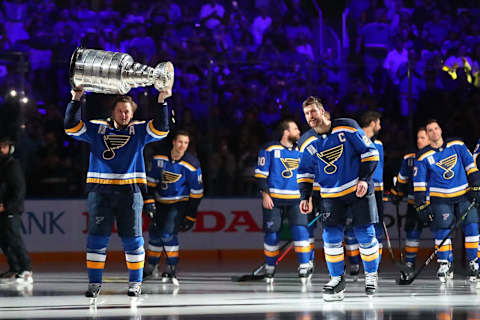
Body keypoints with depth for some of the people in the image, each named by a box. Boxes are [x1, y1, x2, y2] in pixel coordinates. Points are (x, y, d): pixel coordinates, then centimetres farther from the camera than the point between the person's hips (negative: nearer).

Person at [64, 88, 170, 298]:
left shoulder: (139, 131, 9)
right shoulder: (97, 129, 10)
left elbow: (160, 129, -3)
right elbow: (72, 127, 4)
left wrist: (161, 102, -13)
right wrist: (76, 101, -7)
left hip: (129, 191, 0)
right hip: (100, 191, 0)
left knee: (132, 238, 2)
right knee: (97, 237, -1)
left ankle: (135, 282, 11)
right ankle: (94, 282, 5)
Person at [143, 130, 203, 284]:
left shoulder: (191, 165, -16)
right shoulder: (160, 158, -7)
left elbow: (196, 191, -9)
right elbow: (151, 181, 4)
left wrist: (190, 216, -9)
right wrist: (149, 200, -5)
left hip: (179, 203, -4)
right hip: (161, 202, 4)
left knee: (168, 234, -20)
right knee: (155, 234, 8)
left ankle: (172, 269, -10)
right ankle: (150, 267, 27)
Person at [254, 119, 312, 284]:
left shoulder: (300, 151, 11)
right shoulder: (270, 150, -4)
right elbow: (261, 173, -4)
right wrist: (265, 195, -12)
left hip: (295, 200, 3)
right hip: (273, 199, -3)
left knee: (300, 230, -12)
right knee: (272, 234, 0)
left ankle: (305, 266, -8)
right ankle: (270, 268, 16)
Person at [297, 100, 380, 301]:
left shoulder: (347, 128, -8)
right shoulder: (310, 144, 4)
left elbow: (370, 152, -6)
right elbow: (305, 171, 15)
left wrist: (364, 179, -14)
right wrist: (305, 197, 6)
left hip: (359, 190, -3)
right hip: (332, 195, 3)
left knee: (365, 234, -2)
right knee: (331, 235, -7)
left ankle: (371, 275, 18)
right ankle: (337, 279, 6)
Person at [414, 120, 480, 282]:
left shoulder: (457, 145, 3)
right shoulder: (423, 157, -1)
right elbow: (419, 183, 0)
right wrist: (421, 206, -4)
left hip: (464, 194, 1)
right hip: (440, 198, -1)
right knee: (442, 230, -9)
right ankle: (445, 265, 3)